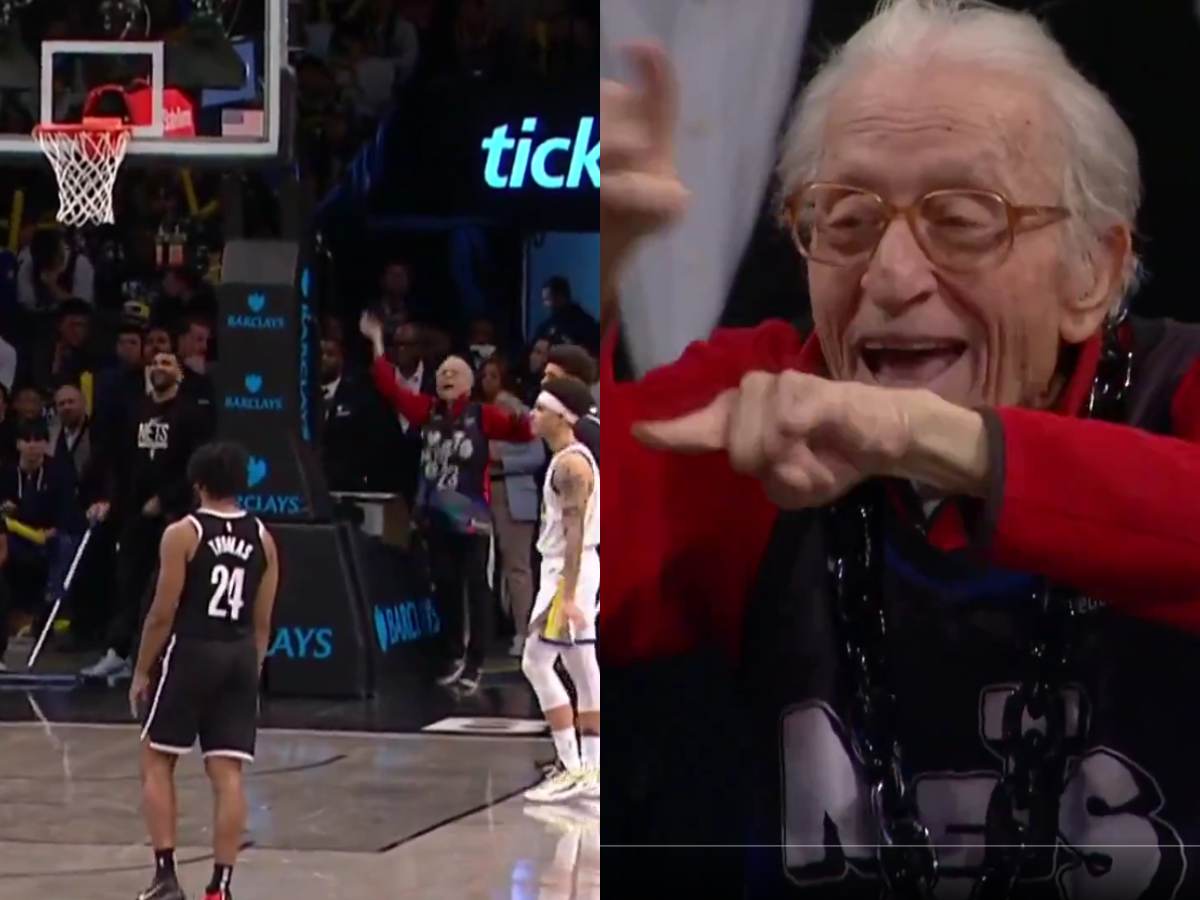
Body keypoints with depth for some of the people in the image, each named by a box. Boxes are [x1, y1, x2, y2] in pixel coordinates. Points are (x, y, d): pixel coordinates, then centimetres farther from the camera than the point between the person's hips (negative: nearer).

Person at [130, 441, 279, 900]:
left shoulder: (182, 534, -7)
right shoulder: (262, 538, 7)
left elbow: (163, 614, -8)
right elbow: (262, 621, 10)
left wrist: (141, 672, 2)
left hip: (191, 653, -4)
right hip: (240, 656, 4)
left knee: (157, 761, 10)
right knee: (227, 773, 3)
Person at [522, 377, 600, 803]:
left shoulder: (570, 464, -17)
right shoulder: (569, 459, 15)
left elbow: (575, 532, -22)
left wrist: (566, 595, -26)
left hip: (568, 572, -10)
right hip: (566, 570, 10)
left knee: (536, 662, -9)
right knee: (583, 670, 9)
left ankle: (573, 770, -10)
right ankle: (590, 771, 11)